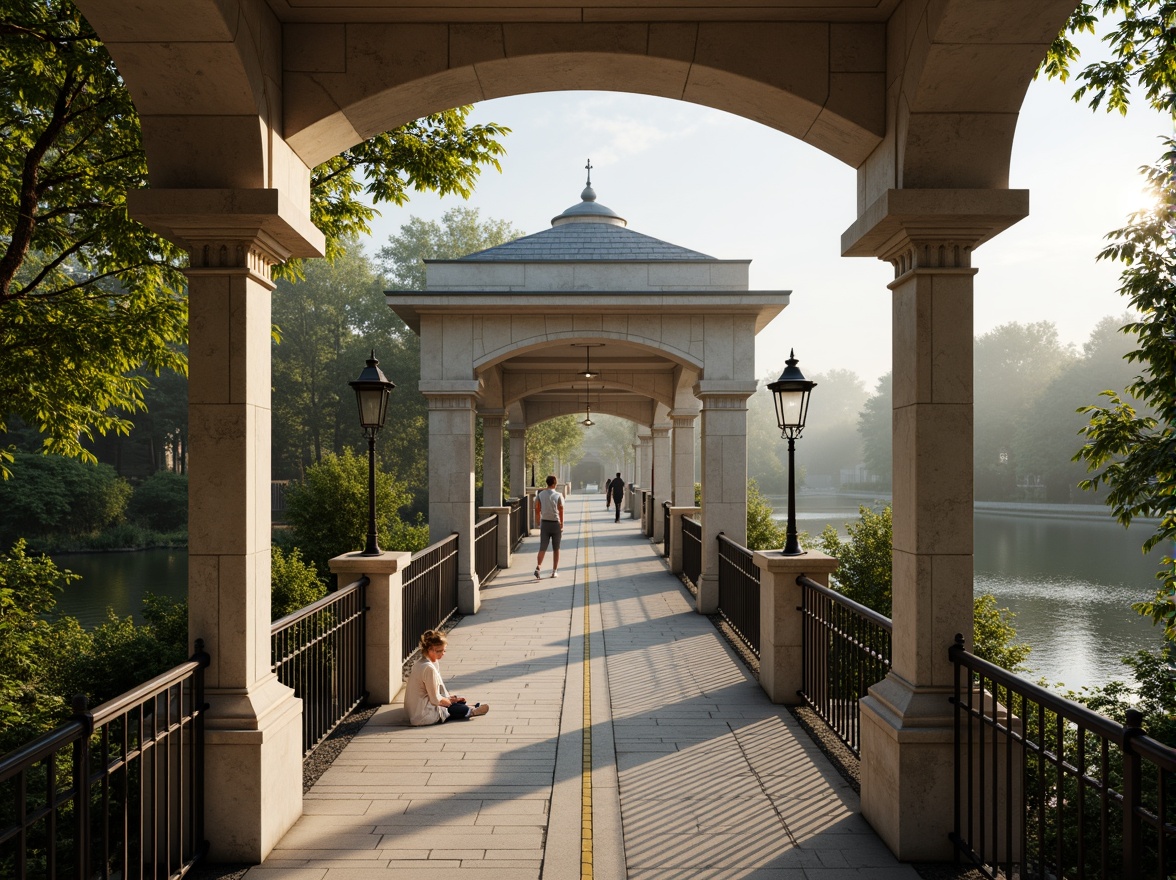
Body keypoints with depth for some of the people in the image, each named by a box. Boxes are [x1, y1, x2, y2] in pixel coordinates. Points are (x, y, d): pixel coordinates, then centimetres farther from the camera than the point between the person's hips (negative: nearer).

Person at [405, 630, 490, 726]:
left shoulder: (420, 663, 5)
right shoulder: (429, 668, -24)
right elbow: (436, 700, -20)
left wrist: (448, 697, 6)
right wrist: (450, 701, -3)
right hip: (423, 716, -9)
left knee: (459, 700, 15)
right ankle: (470, 711, 26)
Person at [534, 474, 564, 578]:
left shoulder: (540, 494, 0)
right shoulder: (558, 495, -8)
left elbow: (537, 509, 2)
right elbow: (561, 511, -8)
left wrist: (539, 521, 13)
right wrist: (562, 525, -1)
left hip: (544, 523, 2)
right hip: (555, 523, -2)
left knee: (542, 548, 2)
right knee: (556, 549, 10)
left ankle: (538, 567, -20)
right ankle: (554, 571, 13)